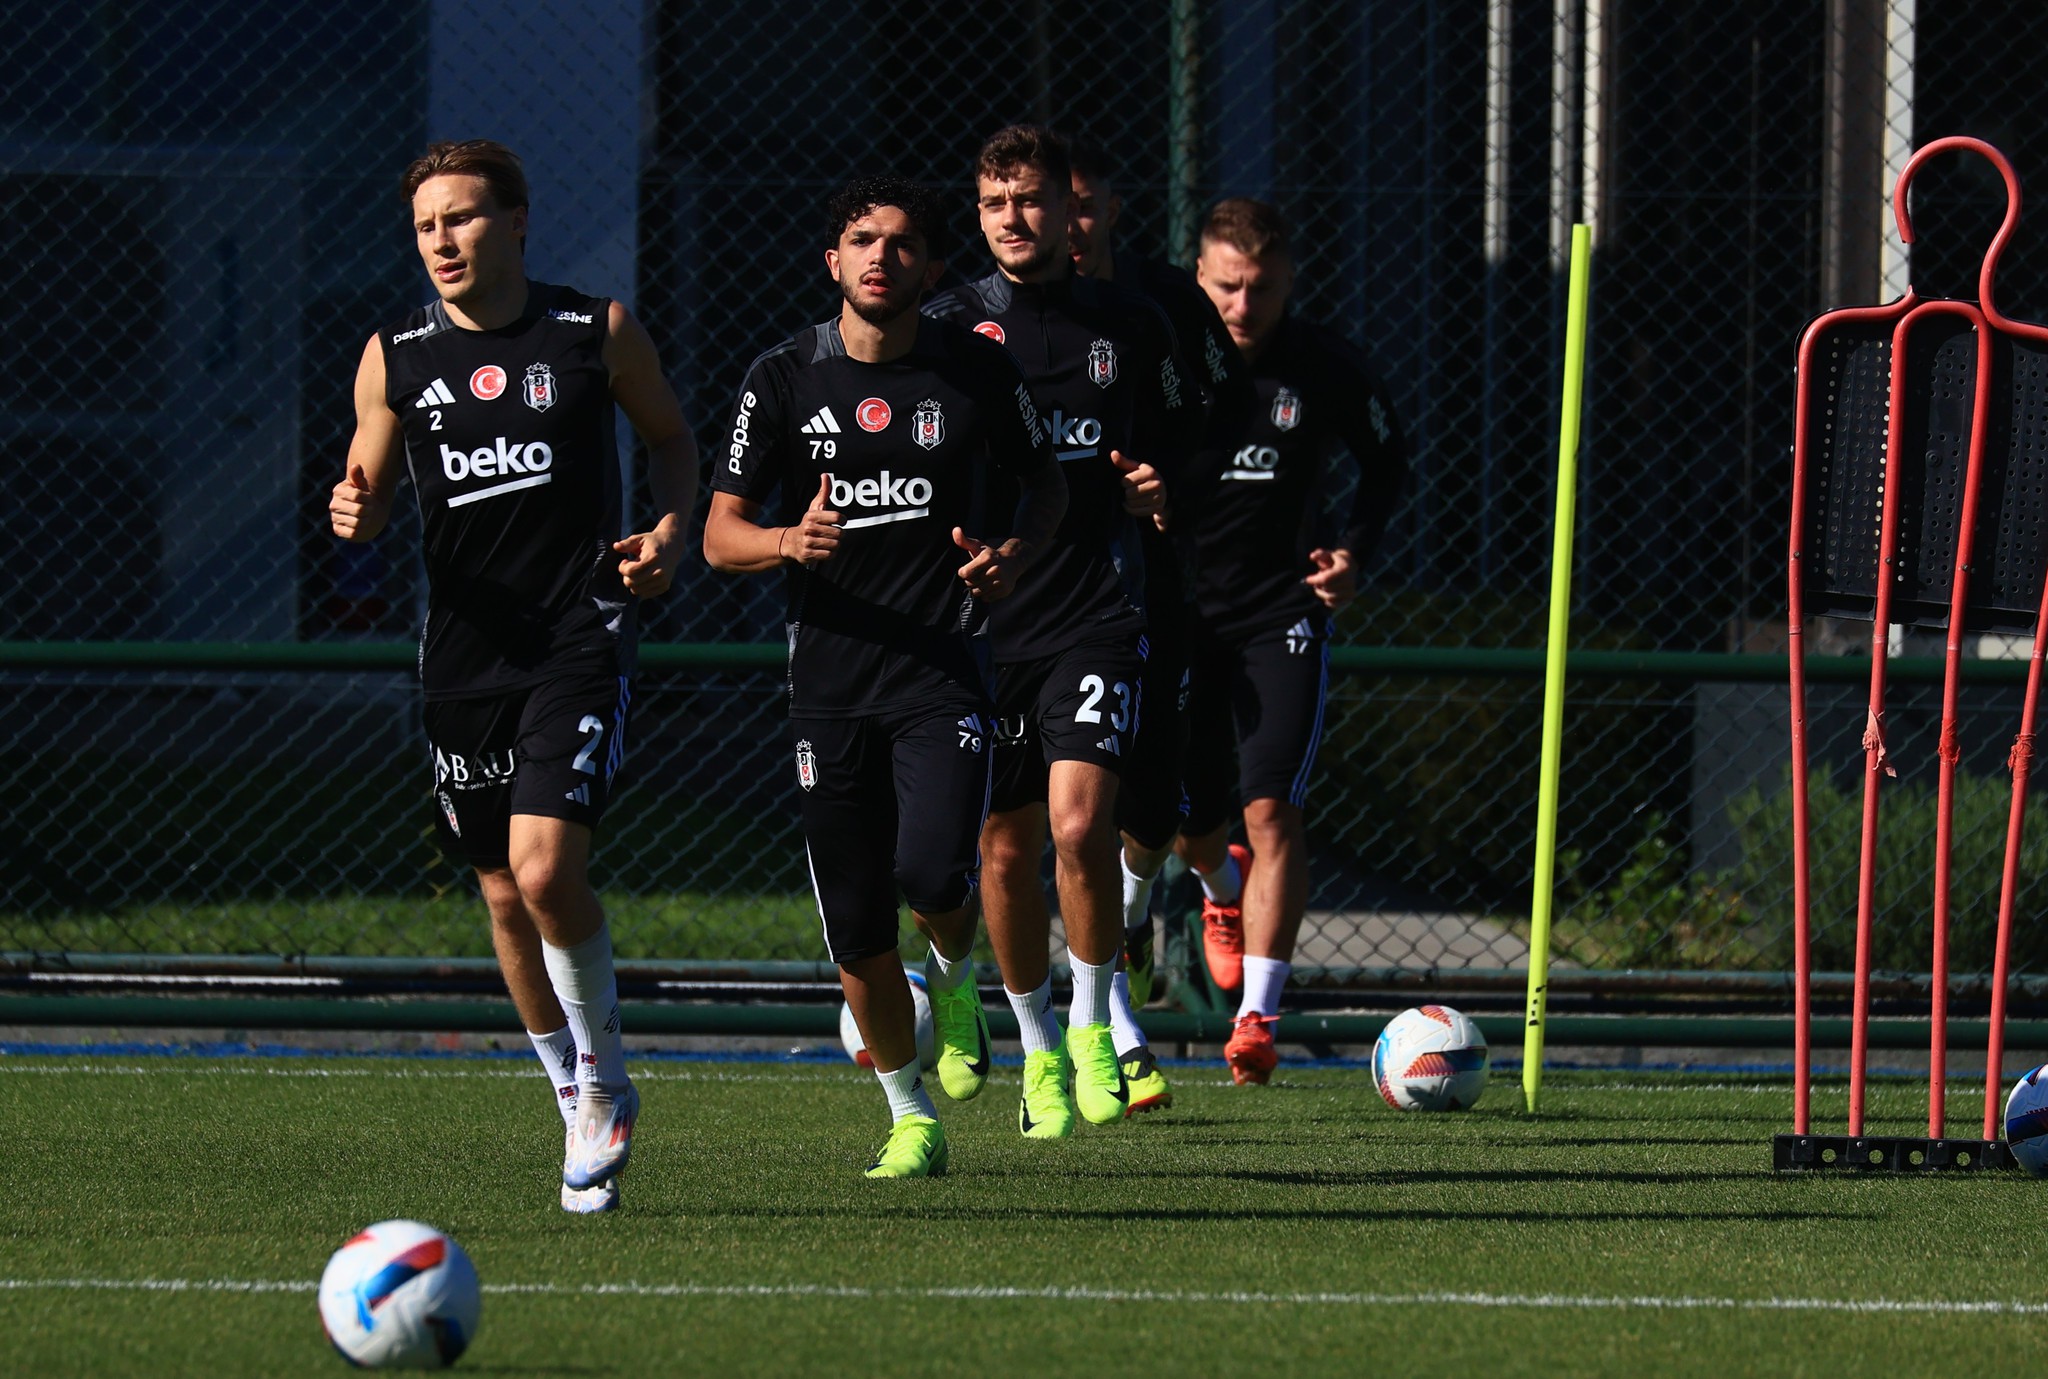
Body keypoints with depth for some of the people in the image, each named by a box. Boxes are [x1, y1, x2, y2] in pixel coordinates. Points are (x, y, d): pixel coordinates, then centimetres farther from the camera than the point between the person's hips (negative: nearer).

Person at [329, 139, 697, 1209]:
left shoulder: (597, 333, 0)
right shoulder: (395, 358, 5)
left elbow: (670, 436, 14)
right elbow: (369, 486, 13)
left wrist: (669, 531, -4)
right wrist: (353, 511, -10)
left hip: (580, 640, -4)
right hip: (464, 654, 4)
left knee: (546, 869, -19)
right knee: (504, 896, 9)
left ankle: (604, 1077, 3)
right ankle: (580, 1105, 28)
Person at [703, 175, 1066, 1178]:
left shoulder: (976, 372, 0)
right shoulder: (784, 380, 0)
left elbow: (1044, 482, 16)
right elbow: (720, 537, 2)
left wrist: (1013, 557, -6)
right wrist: (790, 541, -20)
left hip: (943, 671, -2)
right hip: (829, 676, 2)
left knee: (933, 873, -23)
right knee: (856, 933, 3)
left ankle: (956, 979, 12)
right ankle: (911, 1120, 21)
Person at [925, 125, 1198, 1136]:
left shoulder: (1129, 327, 7)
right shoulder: (947, 328, 4)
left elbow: (1180, 448, 19)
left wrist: (1161, 488, -4)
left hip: (1097, 609, -1)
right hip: (982, 623, 1)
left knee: (1080, 825, -17)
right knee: (1006, 850, 5)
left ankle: (1094, 1027, 1)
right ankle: (1039, 1052, 23)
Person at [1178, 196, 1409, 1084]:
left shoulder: (1324, 367, -7)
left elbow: (1387, 460, 10)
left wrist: (1353, 552, -4)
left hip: (1283, 612, -2)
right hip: (1180, 611, 2)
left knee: (1270, 806, -15)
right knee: (1190, 824, 8)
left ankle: (1257, 1015, -12)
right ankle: (1225, 889, 46)